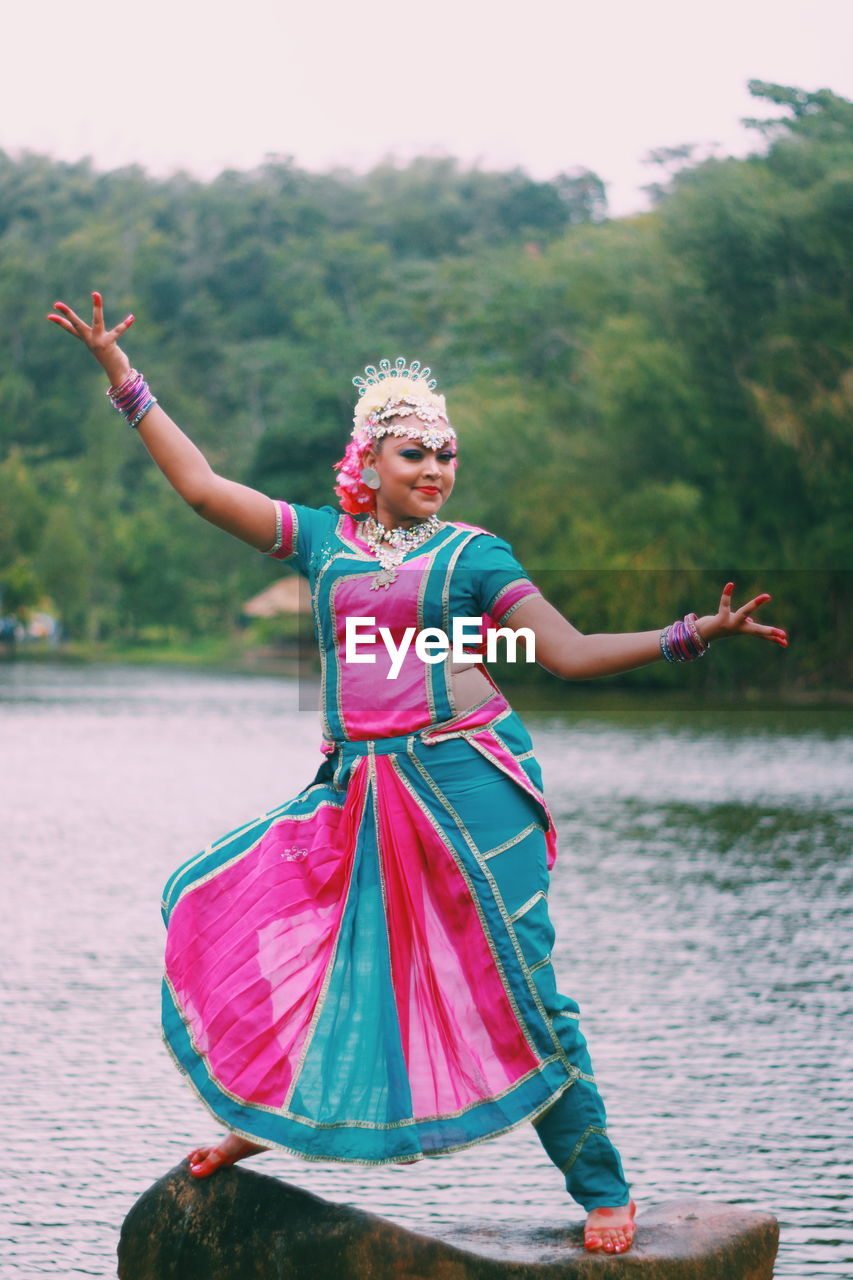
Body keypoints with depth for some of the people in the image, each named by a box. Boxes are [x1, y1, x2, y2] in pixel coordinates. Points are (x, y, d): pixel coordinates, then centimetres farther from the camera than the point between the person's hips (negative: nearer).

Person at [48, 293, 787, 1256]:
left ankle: (602, 1191, 5)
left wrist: (689, 636, -7)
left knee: (517, 989, -6)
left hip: (465, 780, -4)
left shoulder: (473, 555, 6)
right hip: (357, 792, 4)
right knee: (227, 907, 2)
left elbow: (572, 654, 3)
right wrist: (122, 378, 13)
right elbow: (202, 486, 13)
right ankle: (264, 1114, 22)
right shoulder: (323, 539, 13)